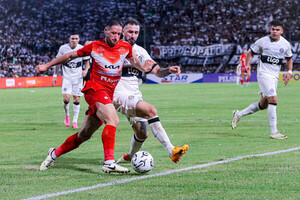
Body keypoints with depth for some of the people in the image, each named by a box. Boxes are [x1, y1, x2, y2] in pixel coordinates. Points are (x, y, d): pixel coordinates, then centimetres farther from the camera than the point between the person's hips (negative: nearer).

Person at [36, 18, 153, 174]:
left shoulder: (125, 47, 7)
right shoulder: (95, 47, -2)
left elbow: (132, 59, 33)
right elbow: (70, 56, 9)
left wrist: (143, 68, 22)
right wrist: (47, 65, 11)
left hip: (109, 94, 5)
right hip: (95, 88, -5)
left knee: (84, 134, 8)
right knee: (113, 120, -29)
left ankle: (54, 154, 26)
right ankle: (109, 162, -36)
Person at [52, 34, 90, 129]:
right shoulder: (63, 48, -3)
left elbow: (87, 61, 11)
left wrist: (86, 70, -10)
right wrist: (55, 75, 5)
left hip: (78, 78, 1)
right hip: (66, 77, -1)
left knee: (76, 99, -1)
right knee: (66, 98, -16)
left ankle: (75, 121, 9)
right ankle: (67, 115, 12)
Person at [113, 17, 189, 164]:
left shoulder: (140, 51, 15)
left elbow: (157, 71, 9)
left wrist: (169, 70, -12)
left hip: (135, 95, 7)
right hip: (119, 93, -7)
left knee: (142, 134, 8)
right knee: (150, 110, -29)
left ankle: (129, 157, 40)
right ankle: (171, 151, -33)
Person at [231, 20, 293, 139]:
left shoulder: (285, 44, 3)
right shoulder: (262, 42, -7)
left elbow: (289, 59, 17)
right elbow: (251, 53, 5)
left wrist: (289, 72, 1)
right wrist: (247, 65, -11)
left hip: (275, 76, 6)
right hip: (264, 74, -6)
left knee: (263, 105, 11)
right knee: (273, 100, -19)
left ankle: (239, 114, 30)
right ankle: (274, 132, -16)